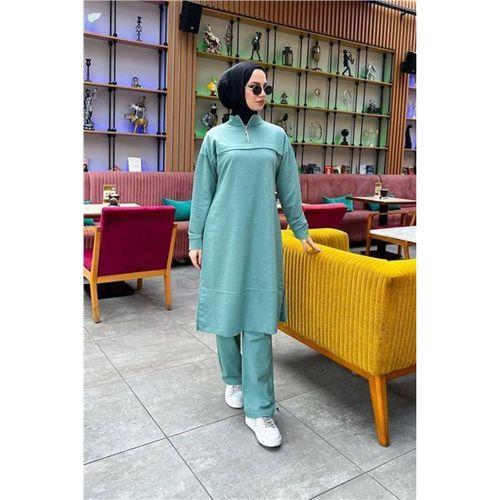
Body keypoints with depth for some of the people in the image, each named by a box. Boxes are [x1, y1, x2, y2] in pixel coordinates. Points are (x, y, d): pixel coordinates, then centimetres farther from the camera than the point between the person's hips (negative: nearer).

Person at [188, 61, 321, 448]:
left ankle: (259, 409, 3)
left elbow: (289, 190, 14)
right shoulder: (216, 137, 5)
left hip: (262, 239, 1)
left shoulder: (277, 136, 9)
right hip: (224, 237, 0)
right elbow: (203, 192, 6)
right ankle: (234, 381, 31)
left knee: (258, 320, -3)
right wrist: (196, 240, 3)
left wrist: (302, 232, 17)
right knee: (227, 311, 7)